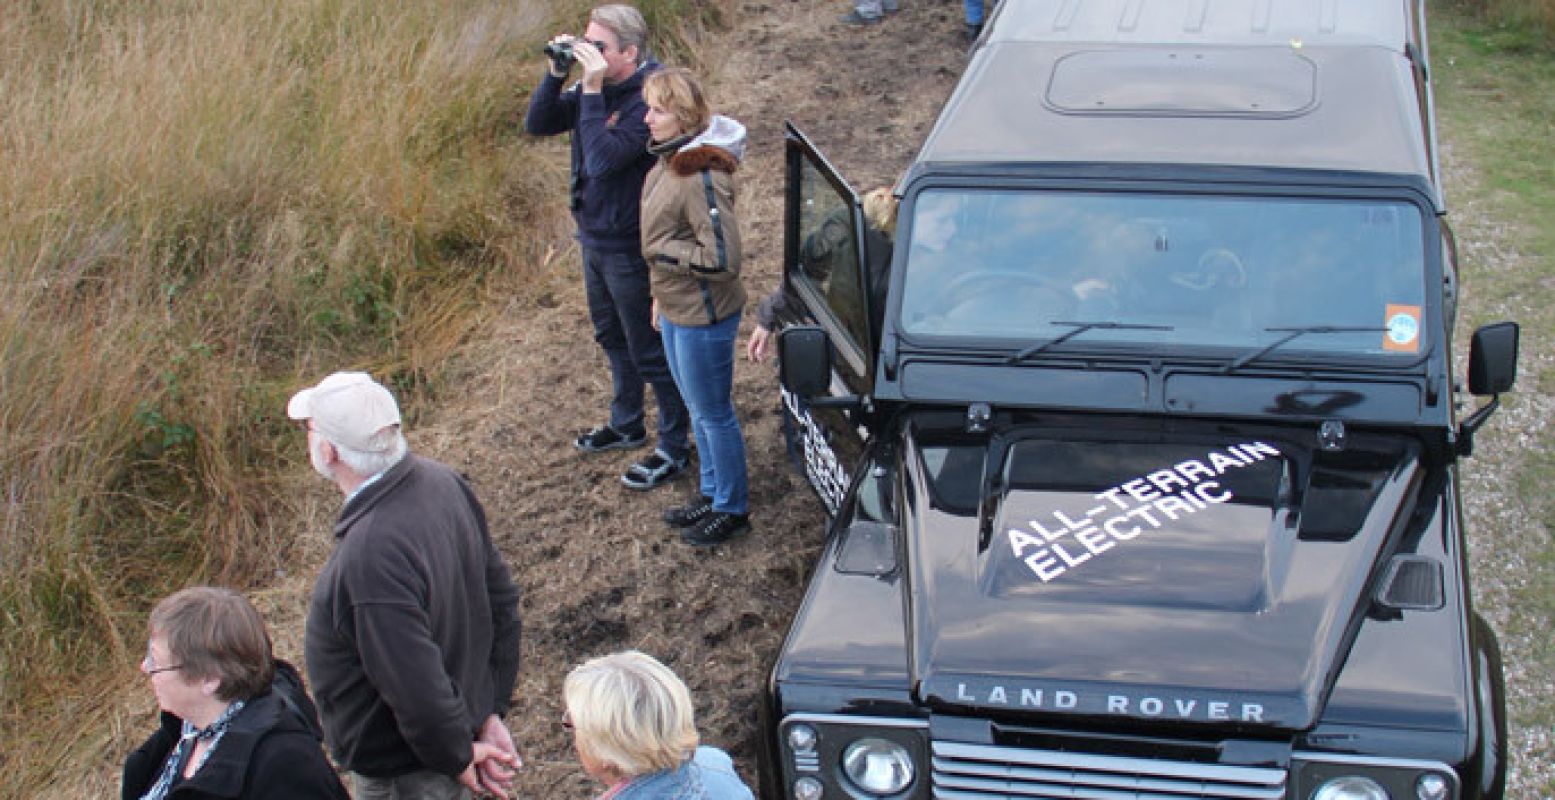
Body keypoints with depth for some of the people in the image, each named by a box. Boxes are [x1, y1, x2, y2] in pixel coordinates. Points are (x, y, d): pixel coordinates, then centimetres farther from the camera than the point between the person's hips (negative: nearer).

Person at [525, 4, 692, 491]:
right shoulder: (599, 87, -1)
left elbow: (605, 157, -34)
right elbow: (537, 125, 1)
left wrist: (591, 91, -32)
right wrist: (556, 75, -13)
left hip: (630, 248, -9)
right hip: (594, 236, 9)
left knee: (649, 351, 5)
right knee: (613, 339, 25)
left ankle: (674, 448, 20)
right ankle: (627, 424, 45)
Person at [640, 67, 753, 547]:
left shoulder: (702, 178, -27)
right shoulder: (670, 160, 2)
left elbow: (721, 260, -28)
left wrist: (663, 250, -20)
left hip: (703, 318, -9)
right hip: (676, 309, 9)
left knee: (713, 413, 7)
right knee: (698, 409, 23)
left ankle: (732, 510, 24)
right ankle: (712, 494, 40)